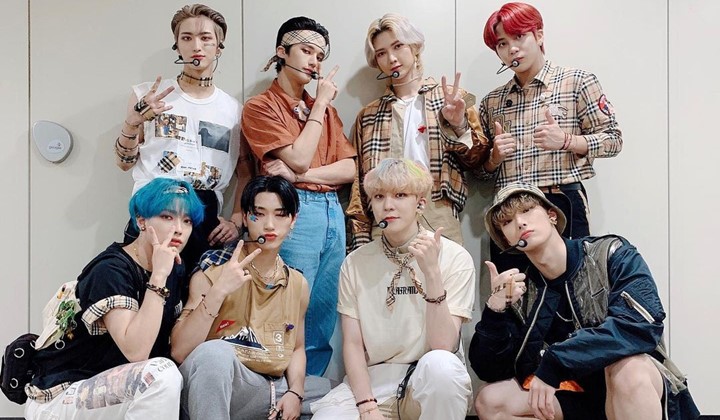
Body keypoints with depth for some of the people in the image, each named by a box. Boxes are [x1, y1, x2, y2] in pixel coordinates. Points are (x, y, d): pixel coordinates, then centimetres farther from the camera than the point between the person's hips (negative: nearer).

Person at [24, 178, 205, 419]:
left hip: (114, 387, 8)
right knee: (161, 374, -31)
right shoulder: (110, 271, -19)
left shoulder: (174, 271, 4)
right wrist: (159, 276, -29)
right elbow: (136, 352, -31)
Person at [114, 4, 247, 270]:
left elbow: (246, 173, 13)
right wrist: (134, 121, -12)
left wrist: (236, 221, 1)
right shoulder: (148, 95, 3)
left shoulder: (234, 109, 7)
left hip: (206, 224, 2)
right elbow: (124, 163, 5)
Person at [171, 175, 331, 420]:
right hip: (214, 392, -5)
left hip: (273, 391, 6)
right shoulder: (214, 270, -7)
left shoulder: (298, 284, 8)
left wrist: (295, 392, -2)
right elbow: (179, 352, -16)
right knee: (214, 351, -35)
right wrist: (218, 292, -26)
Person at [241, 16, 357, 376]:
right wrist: (320, 104, -1)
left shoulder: (326, 109, 18)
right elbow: (299, 158, -11)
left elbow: (349, 170, 8)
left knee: (324, 322, 8)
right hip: (294, 212, -6)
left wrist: (299, 175, -8)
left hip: (332, 212, 6)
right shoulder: (261, 107, 2)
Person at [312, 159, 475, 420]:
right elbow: (353, 344, 0)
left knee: (439, 363, -34)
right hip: (373, 380, 1)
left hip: (433, 382, -1)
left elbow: (443, 346, -17)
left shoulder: (454, 258, -9)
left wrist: (432, 271, -26)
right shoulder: (355, 263, 0)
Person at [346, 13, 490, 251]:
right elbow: (359, 183, 11)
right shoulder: (368, 116, 13)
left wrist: (458, 126, -11)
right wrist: (360, 237, 4)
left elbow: (477, 159, 6)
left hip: (439, 224, -1)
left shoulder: (451, 99, 8)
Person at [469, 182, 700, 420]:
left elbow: (643, 323, -27)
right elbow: (490, 371, -4)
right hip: (578, 396, 4)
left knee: (625, 364, -36)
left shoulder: (611, 254, -10)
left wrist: (554, 365, -30)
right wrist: (496, 309, -22)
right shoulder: (520, 291, -1)